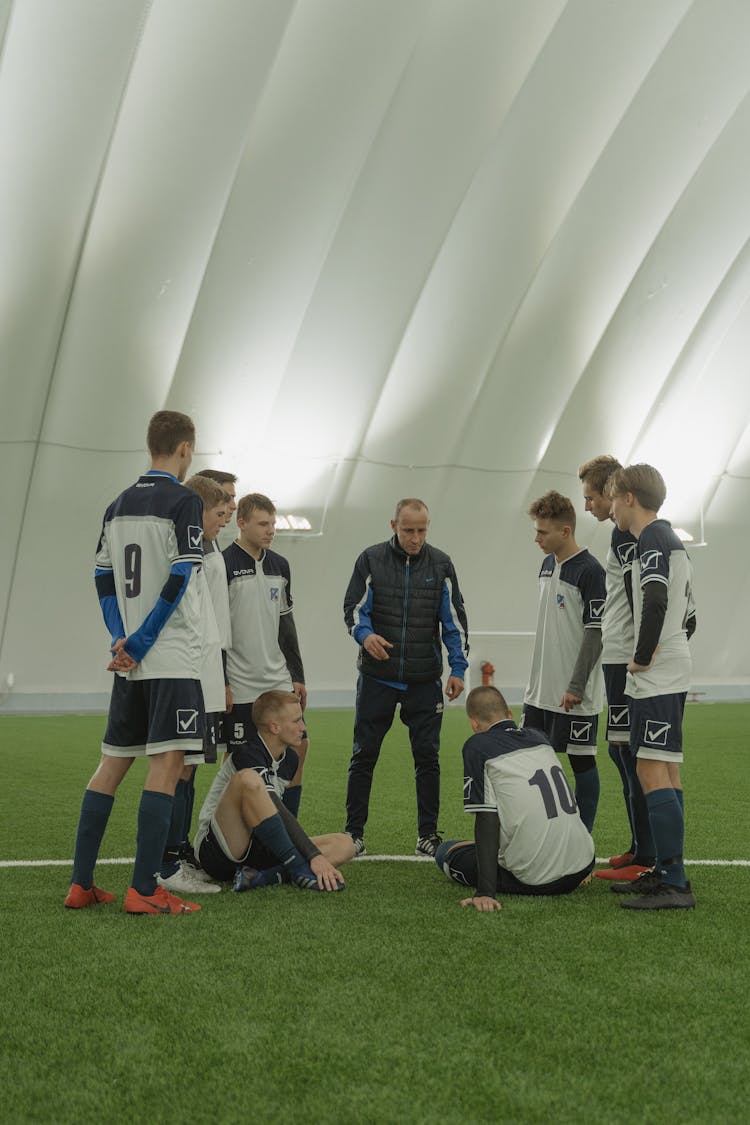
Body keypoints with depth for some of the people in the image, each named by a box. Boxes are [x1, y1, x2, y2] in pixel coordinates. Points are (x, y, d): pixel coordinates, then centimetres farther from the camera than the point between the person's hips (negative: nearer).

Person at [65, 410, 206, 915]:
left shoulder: (118, 506, 14)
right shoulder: (184, 501, -7)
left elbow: (104, 580, 11)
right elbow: (179, 580, -14)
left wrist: (123, 640, 4)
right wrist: (137, 645, -10)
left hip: (129, 660, 7)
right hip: (172, 659, -7)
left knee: (113, 763, 12)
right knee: (167, 764, -6)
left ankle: (81, 883, 13)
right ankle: (144, 890, -8)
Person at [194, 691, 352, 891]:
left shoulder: (290, 758, 11)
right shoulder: (247, 756, -16)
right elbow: (278, 811, -27)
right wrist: (314, 856, -33)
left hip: (256, 850, 8)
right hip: (217, 853, -8)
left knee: (344, 845, -8)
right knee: (247, 779, -35)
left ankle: (260, 877, -26)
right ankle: (299, 871, -30)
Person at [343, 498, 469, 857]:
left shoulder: (440, 564, 4)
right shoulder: (371, 560, 0)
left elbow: (454, 619, 5)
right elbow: (353, 608, 1)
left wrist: (458, 669, -2)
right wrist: (365, 635, -21)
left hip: (425, 681, 1)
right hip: (377, 676, -1)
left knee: (427, 757, 3)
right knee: (364, 755, 2)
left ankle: (427, 834, 12)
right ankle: (354, 834, 11)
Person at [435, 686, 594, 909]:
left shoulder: (477, 746, -8)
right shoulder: (537, 736, 10)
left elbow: (486, 818, -16)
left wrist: (485, 893, -19)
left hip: (534, 879, -6)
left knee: (447, 850, 14)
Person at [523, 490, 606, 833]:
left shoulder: (590, 571, -14)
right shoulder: (547, 564, 11)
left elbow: (595, 633, -17)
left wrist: (576, 686, -18)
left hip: (574, 692, -8)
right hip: (540, 689, 9)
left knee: (581, 760, 1)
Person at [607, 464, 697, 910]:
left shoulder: (652, 539, -12)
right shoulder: (672, 540, 20)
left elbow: (656, 601, -28)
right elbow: (689, 617, 25)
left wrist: (643, 657, -18)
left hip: (656, 679, -10)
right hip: (674, 675, 10)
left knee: (652, 771, -12)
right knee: (666, 771, 12)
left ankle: (674, 883, -14)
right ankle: (666, 872, 17)